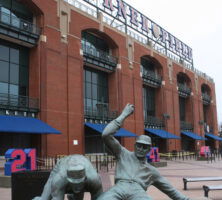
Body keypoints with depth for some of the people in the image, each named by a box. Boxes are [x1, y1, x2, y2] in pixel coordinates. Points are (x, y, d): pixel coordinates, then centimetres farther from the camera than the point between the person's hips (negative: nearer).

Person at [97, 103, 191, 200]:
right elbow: (106, 135, 12)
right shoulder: (124, 154, 24)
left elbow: (170, 189, 38)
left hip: (138, 192, 2)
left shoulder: (151, 170, 32)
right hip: (119, 188, -1)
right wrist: (124, 115, 13)